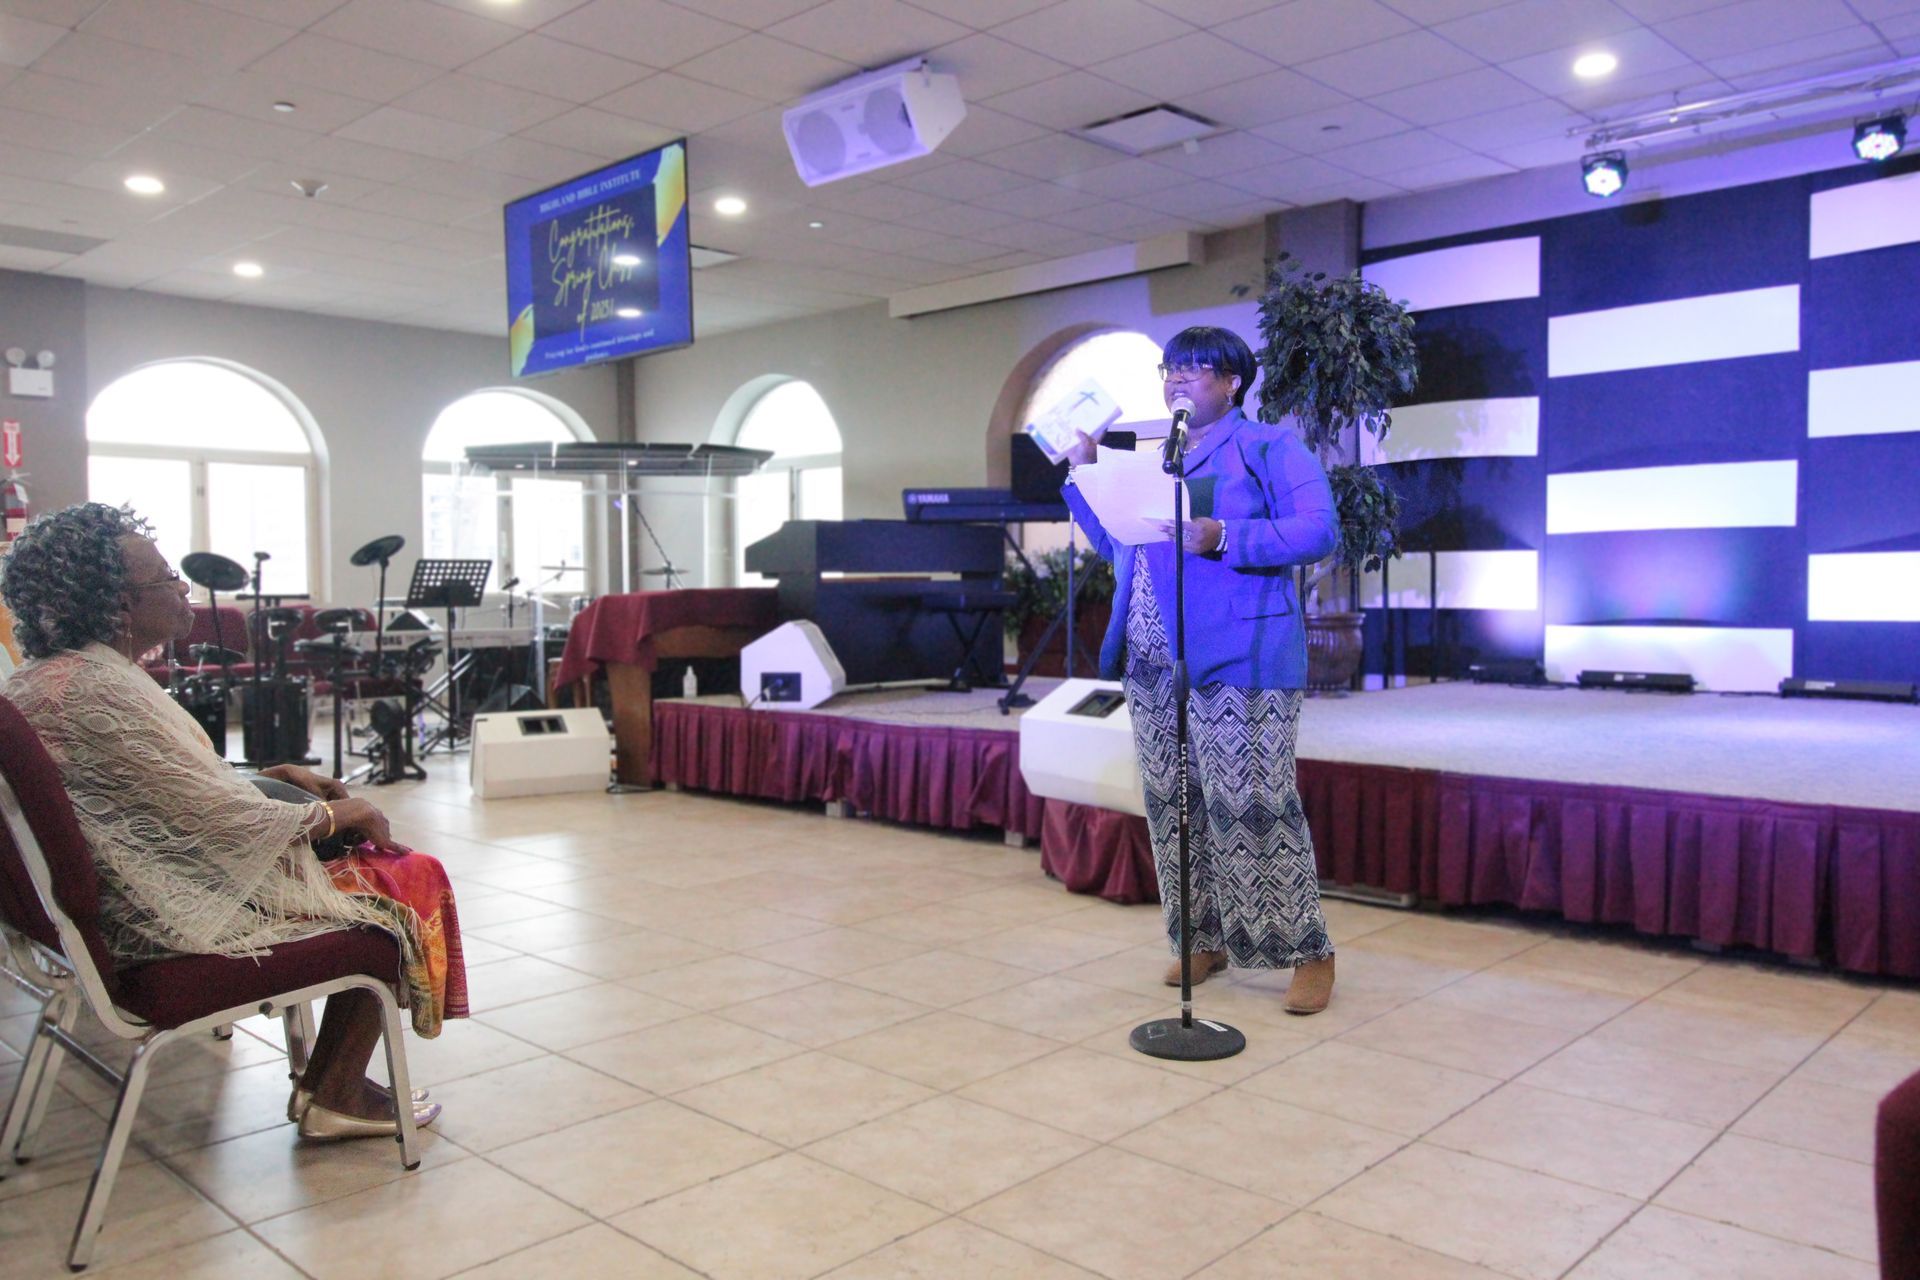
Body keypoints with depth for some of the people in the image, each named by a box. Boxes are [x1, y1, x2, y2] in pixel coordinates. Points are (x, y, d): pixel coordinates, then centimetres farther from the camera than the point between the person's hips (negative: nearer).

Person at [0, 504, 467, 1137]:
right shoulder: (99, 691, -26)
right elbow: (228, 822, -24)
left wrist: (274, 775, 8)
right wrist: (346, 811, -9)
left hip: (127, 902, 10)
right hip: (182, 913, -10)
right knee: (408, 885, -1)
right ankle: (334, 1096, 11)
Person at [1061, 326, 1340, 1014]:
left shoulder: (1269, 448, 0)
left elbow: (1318, 530, -12)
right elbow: (1116, 543, 25)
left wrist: (1221, 538, -22)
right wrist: (1085, 475, 14)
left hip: (1236, 658, -7)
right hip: (1153, 664, 7)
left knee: (1251, 804, -8)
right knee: (1171, 802, 9)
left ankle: (1308, 952, 4)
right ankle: (1206, 939, 22)